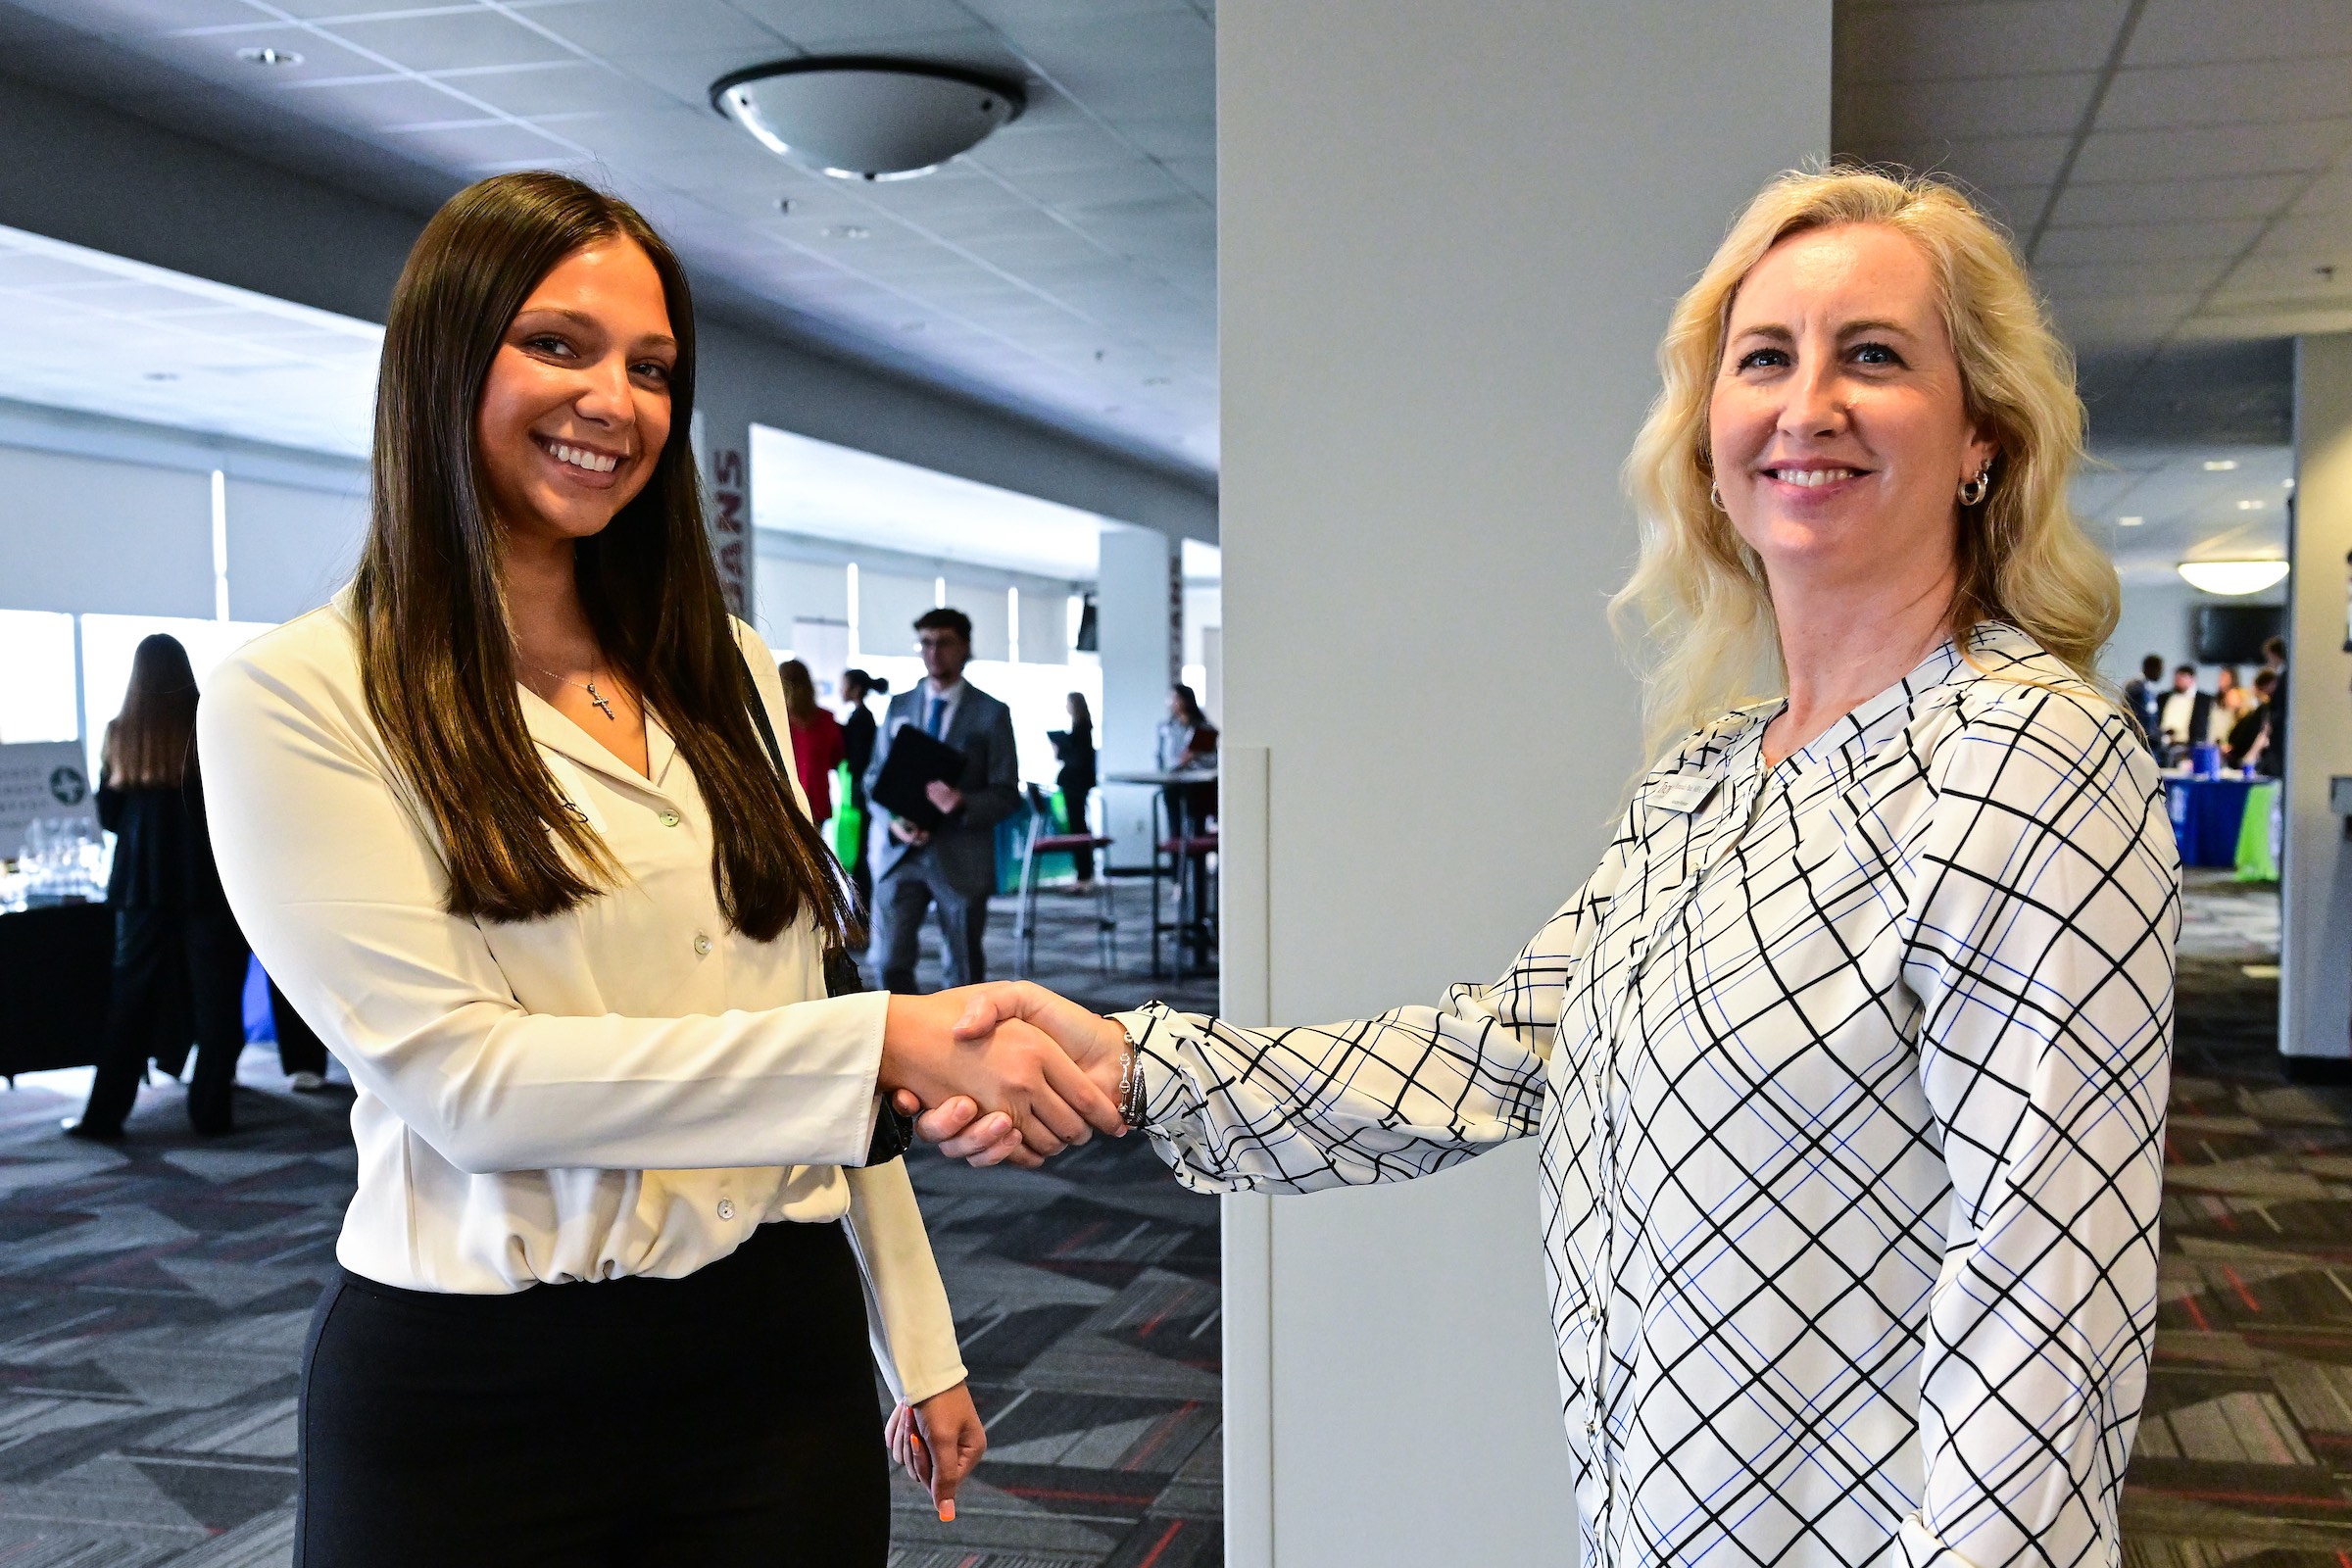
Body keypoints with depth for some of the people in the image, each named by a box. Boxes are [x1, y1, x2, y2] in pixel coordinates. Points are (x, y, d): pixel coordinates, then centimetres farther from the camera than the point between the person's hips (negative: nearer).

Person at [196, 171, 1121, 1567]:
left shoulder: (728, 674, 9)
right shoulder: (300, 702, -8)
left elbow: (804, 1032, 11)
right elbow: (462, 1075, -18)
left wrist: (920, 1347, 11)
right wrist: (890, 1043, -22)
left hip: (781, 1349, 4)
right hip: (471, 1398, -4)